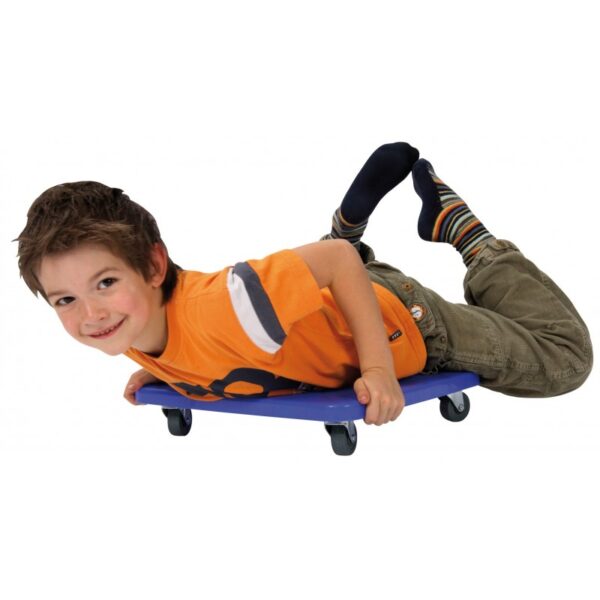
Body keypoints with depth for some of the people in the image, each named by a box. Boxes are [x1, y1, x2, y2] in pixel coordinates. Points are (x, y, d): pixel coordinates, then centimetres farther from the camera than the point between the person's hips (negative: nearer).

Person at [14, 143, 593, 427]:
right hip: (317, 305, 7)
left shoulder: (219, 310, -44)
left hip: (394, 322, -7)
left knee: (564, 359, 8)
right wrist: (155, 370, -7)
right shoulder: (131, 329, -20)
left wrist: (378, 368, -37)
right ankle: (347, 221, 33)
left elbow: (338, 262, -36)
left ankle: (460, 227, 18)